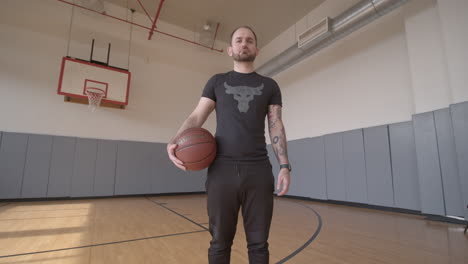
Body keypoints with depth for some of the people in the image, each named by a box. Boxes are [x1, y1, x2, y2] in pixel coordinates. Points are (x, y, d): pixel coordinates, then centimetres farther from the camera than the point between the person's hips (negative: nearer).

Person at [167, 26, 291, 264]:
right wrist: (174, 142, -13)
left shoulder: (269, 85, 13)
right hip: (222, 169, 0)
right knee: (220, 242, 9)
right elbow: (196, 117, 5)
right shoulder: (217, 82, 13)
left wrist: (284, 166, -3)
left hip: (258, 170, 1)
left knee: (258, 243, 9)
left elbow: (276, 126, 8)